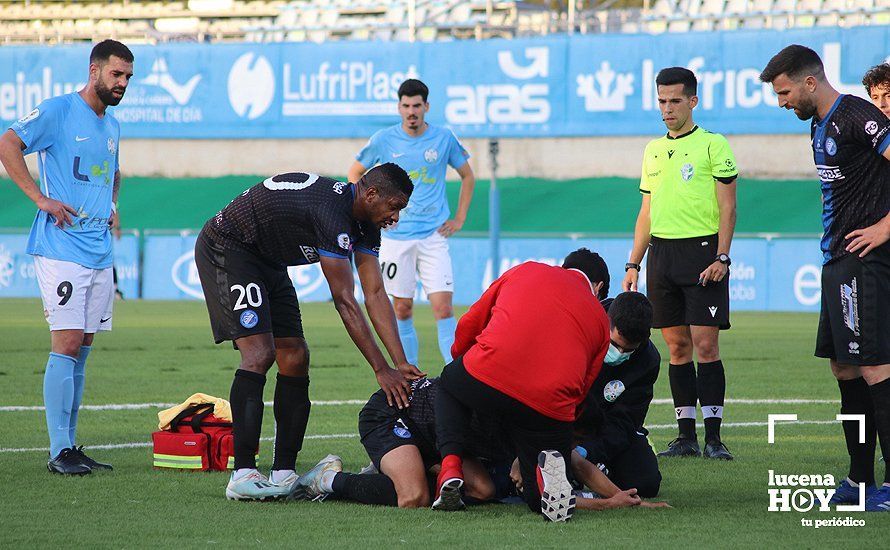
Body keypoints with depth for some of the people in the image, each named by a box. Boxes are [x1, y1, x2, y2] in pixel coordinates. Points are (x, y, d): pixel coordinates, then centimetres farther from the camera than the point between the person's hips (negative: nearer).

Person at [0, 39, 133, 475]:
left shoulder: (112, 125, 18)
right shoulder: (58, 111, -6)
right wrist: (40, 198, -16)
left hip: (100, 253, 8)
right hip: (61, 248, -8)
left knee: (81, 350, 8)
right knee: (67, 345, -13)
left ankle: (71, 445, 12)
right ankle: (59, 451, -12)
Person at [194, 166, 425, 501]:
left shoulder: (365, 224, -1)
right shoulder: (333, 212, -31)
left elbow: (376, 295, -3)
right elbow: (345, 302, -32)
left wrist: (401, 364, -12)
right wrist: (381, 370, -31)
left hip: (268, 260, 10)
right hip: (225, 249, -10)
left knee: (295, 358, 1)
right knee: (259, 353, -22)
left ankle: (284, 473, 1)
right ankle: (242, 475, -26)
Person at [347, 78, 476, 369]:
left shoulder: (443, 138, 1)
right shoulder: (383, 140, 1)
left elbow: (468, 176, 16)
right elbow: (355, 173, 15)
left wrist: (459, 219, 8)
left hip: (434, 236, -1)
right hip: (396, 238, 1)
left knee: (443, 308, -11)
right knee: (402, 309, 3)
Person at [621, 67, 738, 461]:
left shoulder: (712, 144, -1)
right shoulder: (653, 151, 17)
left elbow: (728, 207, -4)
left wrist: (721, 257, -13)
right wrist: (633, 264, 15)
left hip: (702, 250, -6)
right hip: (662, 252, 6)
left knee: (705, 344, -9)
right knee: (677, 347, 5)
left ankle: (713, 436, -7)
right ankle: (686, 436, 8)